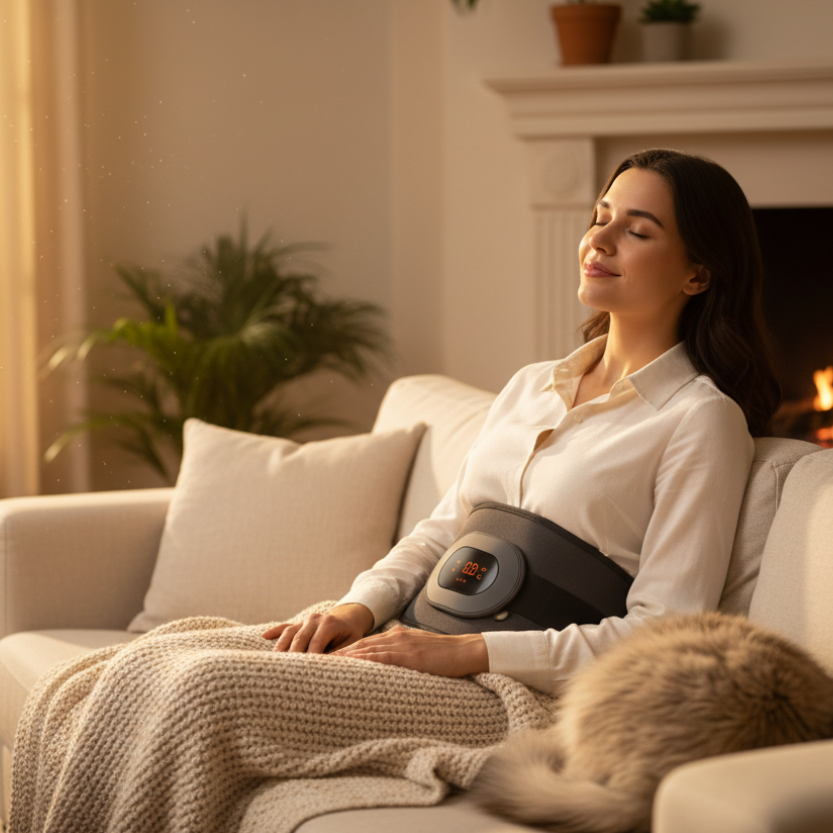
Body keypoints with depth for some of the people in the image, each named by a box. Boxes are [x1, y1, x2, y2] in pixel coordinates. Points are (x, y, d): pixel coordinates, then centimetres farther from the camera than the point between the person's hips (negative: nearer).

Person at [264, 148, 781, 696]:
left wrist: (468, 651, -20)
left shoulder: (700, 419, -6)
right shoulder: (531, 386, 18)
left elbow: (665, 639, -13)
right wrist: (360, 606, -2)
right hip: (424, 641, 7)